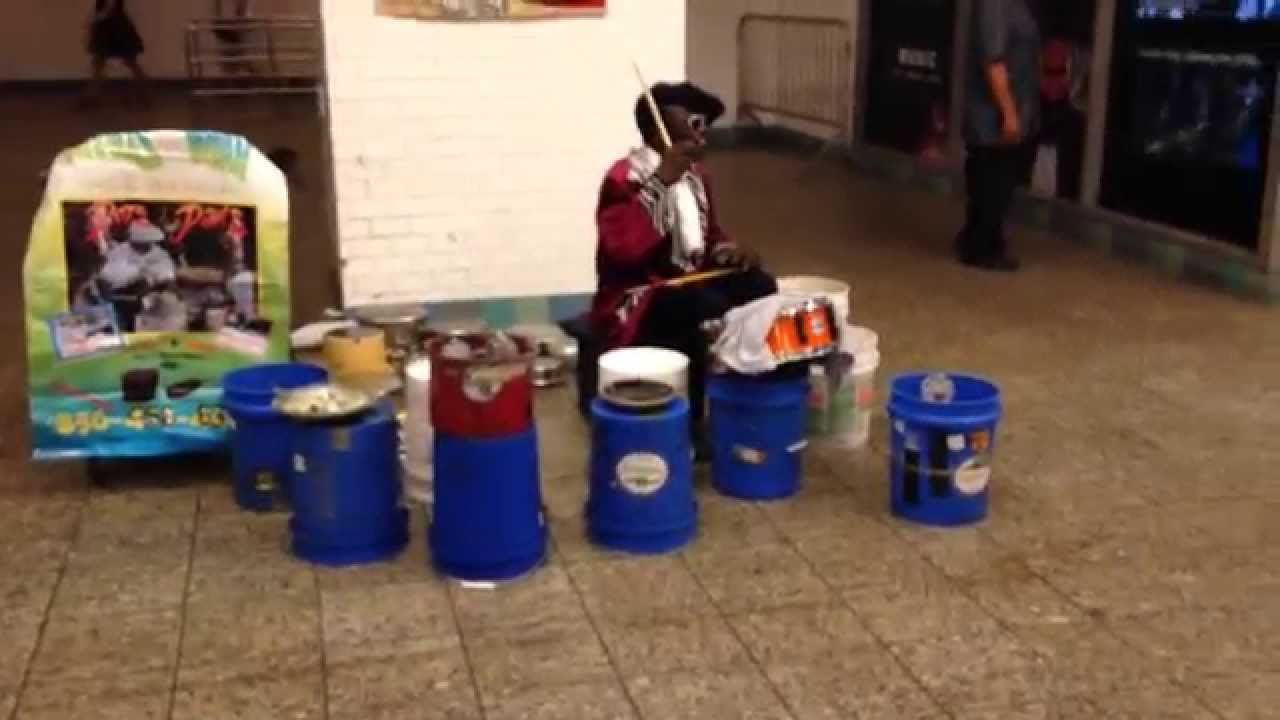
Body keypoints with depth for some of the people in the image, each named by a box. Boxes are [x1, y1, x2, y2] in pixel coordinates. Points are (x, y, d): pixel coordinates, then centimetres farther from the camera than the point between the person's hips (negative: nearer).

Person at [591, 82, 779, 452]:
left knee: (759, 287, -12)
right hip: (636, 299, -8)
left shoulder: (694, 175, 9)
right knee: (708, 308, -32)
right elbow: (623, 250, -32)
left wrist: (728, 251, -1)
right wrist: (662, 182, -32)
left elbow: (708, 234, 23)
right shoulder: (623, 179, -16)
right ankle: (688, 421, -16)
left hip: (688, 284, 8)